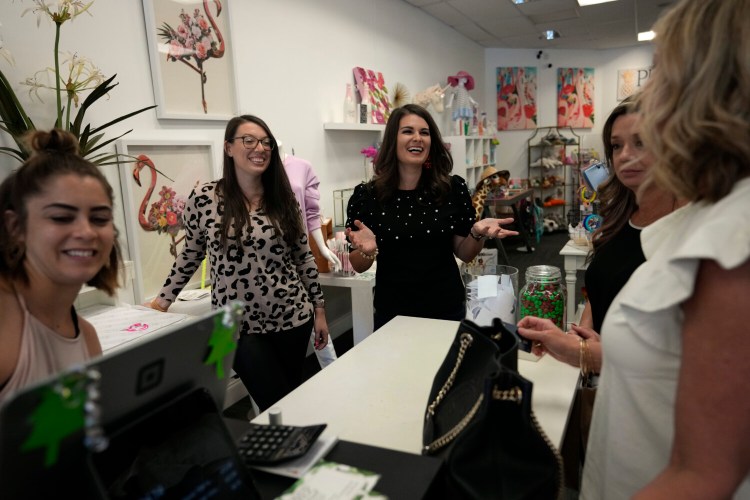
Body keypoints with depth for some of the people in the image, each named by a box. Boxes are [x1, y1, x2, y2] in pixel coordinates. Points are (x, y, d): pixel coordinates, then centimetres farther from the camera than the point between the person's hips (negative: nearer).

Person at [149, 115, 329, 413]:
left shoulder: (284, 199, 0)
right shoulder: (204, 199, -6)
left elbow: (303, 257, 6)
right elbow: (189, 256, 7)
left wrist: (319, 309, 7)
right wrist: (163, 301, 8)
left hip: (293, 318, 3)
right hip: (238, 325, -2)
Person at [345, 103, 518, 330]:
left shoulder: (454, 188, -7)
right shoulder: (365, 195, -9)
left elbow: (464, 253, 2)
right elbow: (359, 267, -2)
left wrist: (478, 233, -18)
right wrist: (367, 250, -24)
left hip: (447, 308, 1)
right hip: (393, 312, -1)